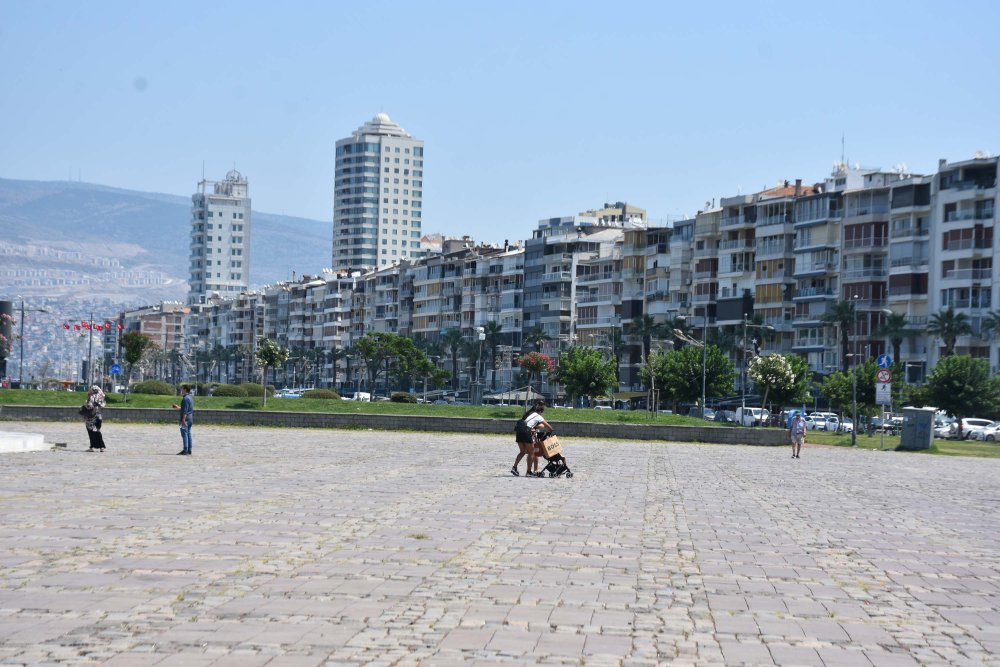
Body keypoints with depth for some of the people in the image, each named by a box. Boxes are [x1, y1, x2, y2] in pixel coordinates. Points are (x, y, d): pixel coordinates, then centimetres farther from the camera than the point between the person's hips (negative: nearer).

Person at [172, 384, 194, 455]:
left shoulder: (185, 398, -15)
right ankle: (189, 451, 11)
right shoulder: (190, 398, 16)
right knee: (188, 434, 10)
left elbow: (185, 411, -20)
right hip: (190, 419, 10)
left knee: (184, 434, -8)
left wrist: (183, 420, -22)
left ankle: (185, 451, -11)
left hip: (186, 419, -10)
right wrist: (179, 408, 31)